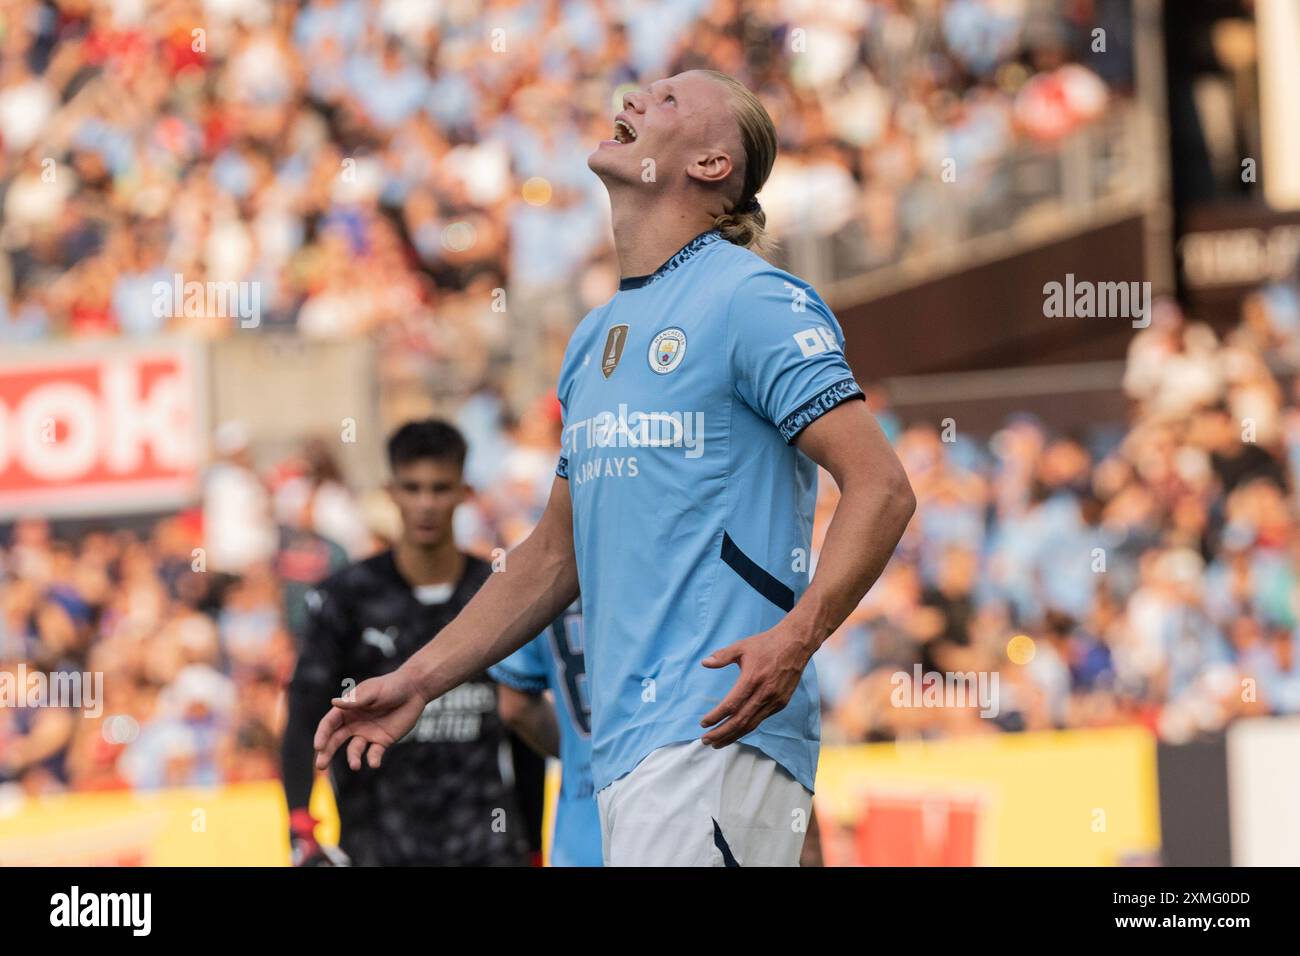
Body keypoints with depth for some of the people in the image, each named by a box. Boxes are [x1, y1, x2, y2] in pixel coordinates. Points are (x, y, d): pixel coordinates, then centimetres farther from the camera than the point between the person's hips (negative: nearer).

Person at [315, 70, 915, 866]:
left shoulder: (754, 301, -5)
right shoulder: (592, 339, 20)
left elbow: (881, 488, -13)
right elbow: (557, 552, 27)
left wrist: (795, 637, -28)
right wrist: (418, 681, 20)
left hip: (721, 731, -8)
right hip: (626, 745, 8)